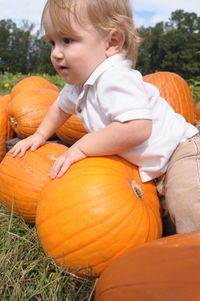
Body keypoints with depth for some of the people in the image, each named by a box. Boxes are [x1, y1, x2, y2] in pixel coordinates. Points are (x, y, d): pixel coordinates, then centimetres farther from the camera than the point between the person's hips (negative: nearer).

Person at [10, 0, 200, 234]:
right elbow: (61, 106, 23)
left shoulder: (115, 80, -29)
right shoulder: (78, 83, 2)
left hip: (180, 154, -9)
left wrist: (82, 147, -29)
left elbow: (137, 128, -41)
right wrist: (40, 135, 18)